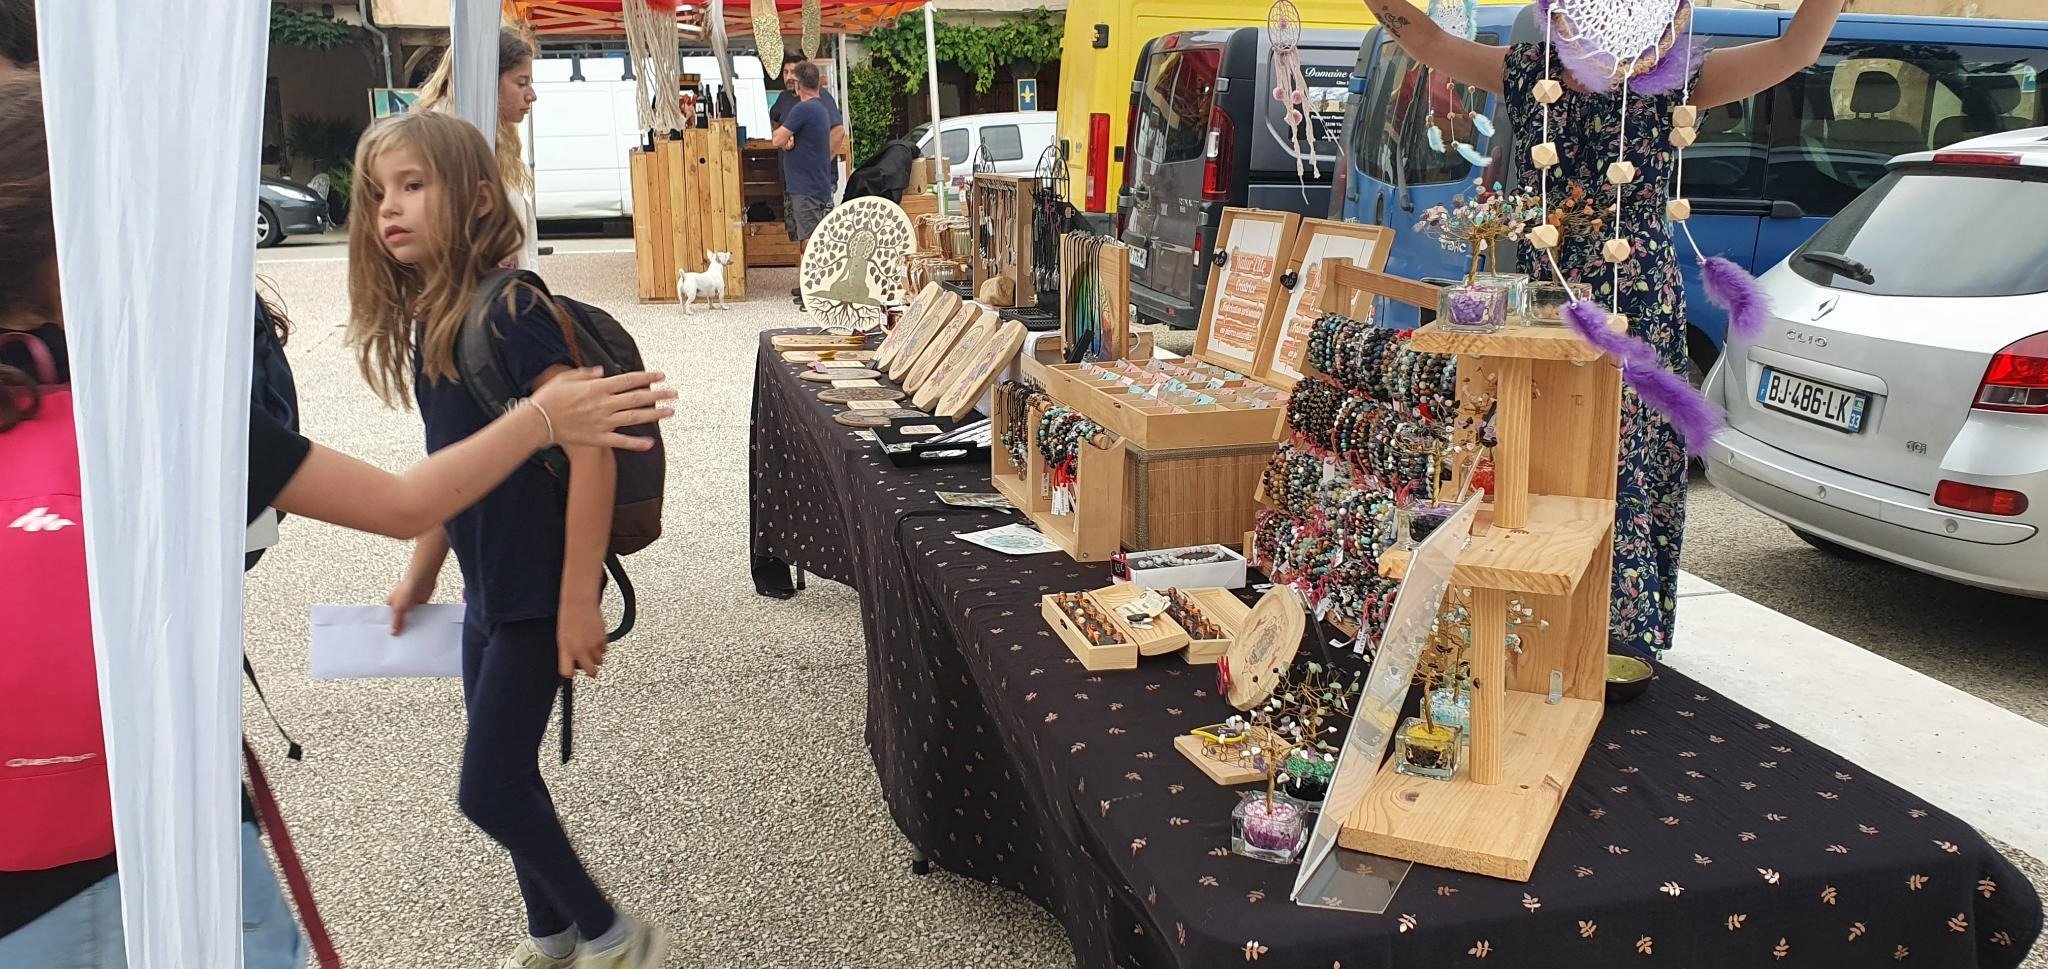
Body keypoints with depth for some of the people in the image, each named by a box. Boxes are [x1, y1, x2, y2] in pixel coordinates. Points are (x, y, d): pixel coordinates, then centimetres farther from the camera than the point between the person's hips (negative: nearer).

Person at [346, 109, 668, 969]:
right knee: (506, 777, 17)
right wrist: (419, 574, 22)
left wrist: (578, 601, -24)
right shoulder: (427, 317, 7)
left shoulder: (509, 311, -19)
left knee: (488, 789, -2)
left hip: (539, 593, -8)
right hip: (488, 590, 8)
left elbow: (589, 450, -24)